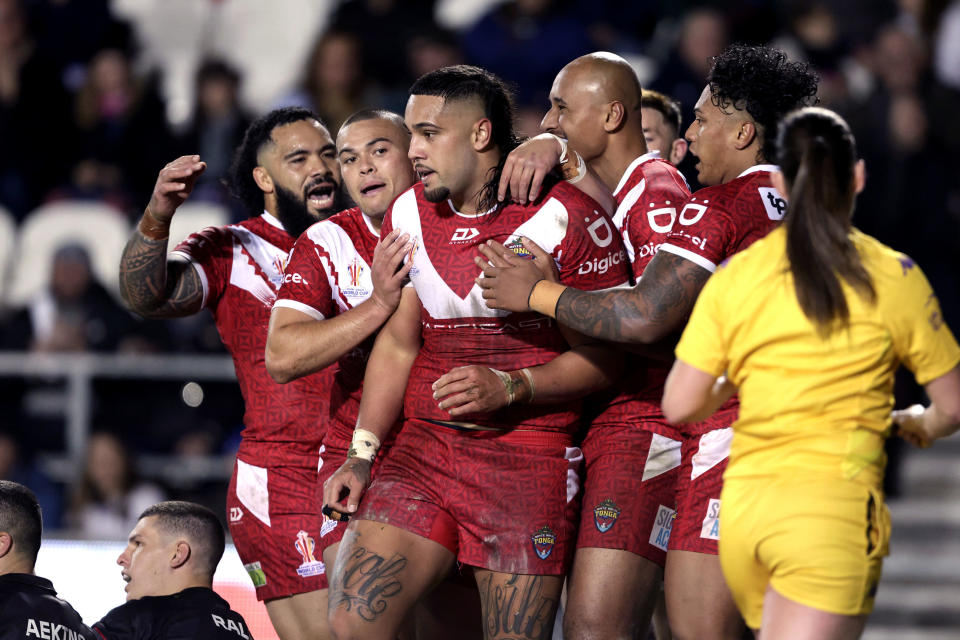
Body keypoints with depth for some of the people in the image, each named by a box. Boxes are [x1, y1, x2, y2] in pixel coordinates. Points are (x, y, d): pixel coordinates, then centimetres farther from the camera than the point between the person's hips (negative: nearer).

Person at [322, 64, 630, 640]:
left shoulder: (566, 216, -8)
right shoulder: (409, 215, 10)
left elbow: (604, 354, -6)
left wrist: (512, 388, -18)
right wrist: (362, 454, 8)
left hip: (531, 457, -5)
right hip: (424, 445, 5)